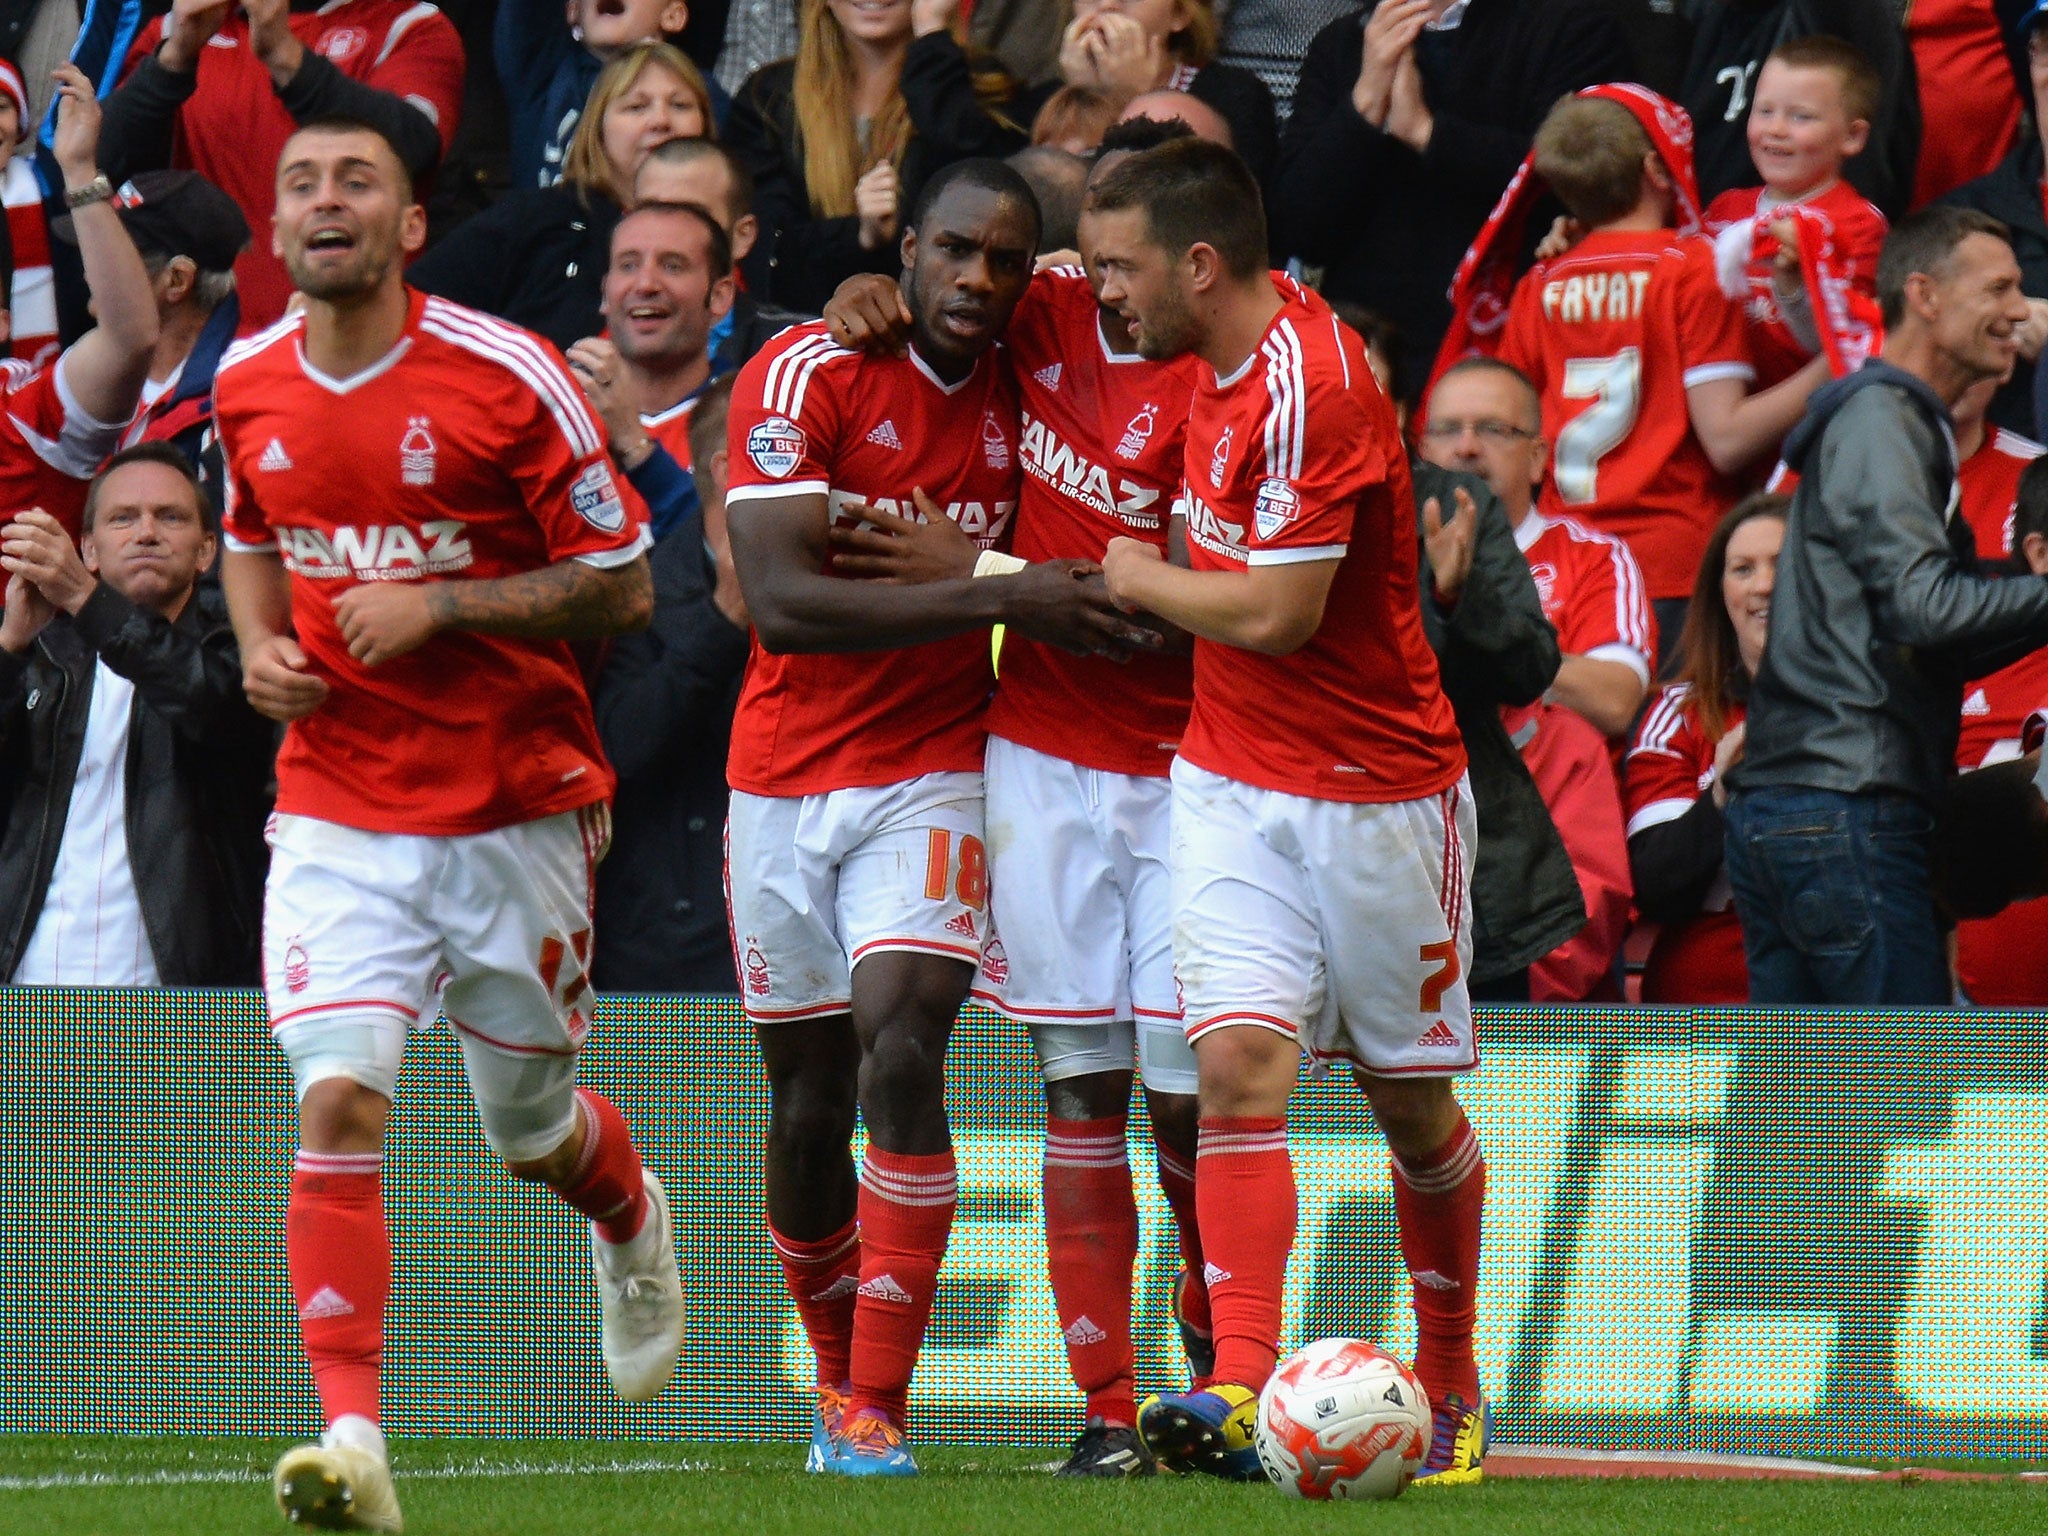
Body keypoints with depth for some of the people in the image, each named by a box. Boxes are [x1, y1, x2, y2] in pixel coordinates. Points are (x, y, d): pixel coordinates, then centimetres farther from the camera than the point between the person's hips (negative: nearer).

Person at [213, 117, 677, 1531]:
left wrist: (440, 607, -19)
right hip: (339, 816, 2)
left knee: (533, 1133, 14)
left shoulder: (508, 377, -11)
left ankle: (634, 1222, 52)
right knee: (339, 1105, -18)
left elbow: (623, 587, -8)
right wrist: (261, 646, 2)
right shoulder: (249, 389, 3)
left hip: (516, 814, -2)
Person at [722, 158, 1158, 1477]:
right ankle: (835, 1372, 29)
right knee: (809, 1099, 8)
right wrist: (995, 599, -25)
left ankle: (878, 1408, -18)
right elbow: (782, 599, -21)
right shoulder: (810, 375, -11)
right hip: (786, 779, -1)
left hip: (934, 778, 1)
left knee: (900, 1053, -18)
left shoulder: (1021, 399, 1)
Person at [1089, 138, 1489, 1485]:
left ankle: (1450, 1389, 27)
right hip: (1234, 783, 7)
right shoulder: (1226, 352, 4)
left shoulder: (1311, 385, -22)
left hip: (1374, 791, -7)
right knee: (1241, 1066, -12)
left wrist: (1139, 578, -6)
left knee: (1411, 1102, 9)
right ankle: (1239, 1395, -24)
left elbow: (1276, 614, -23)